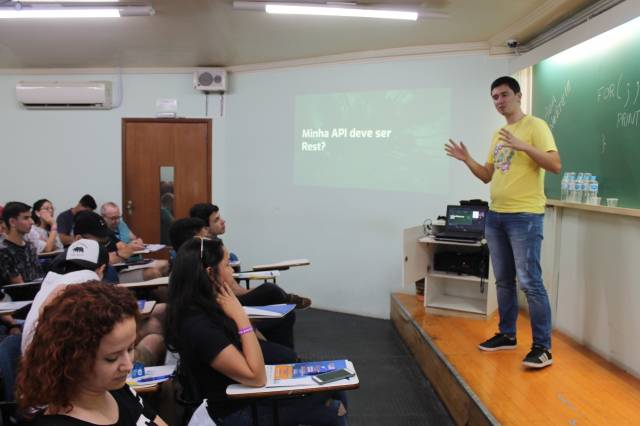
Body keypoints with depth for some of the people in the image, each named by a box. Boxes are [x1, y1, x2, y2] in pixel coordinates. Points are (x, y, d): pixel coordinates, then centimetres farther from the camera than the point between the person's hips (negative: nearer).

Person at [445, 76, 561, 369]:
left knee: (529, 282, -7)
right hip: (495, 215, 8)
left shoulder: (535, 126, -6)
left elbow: (556, 165, -16)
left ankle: (543, 347, 2)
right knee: (503, 281, 14)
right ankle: (507, 334, 26)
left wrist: (524, 146, -26)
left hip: (525, 216, -8)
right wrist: (467, 160, 3)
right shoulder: (498, 134, 16)